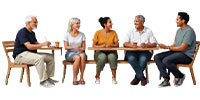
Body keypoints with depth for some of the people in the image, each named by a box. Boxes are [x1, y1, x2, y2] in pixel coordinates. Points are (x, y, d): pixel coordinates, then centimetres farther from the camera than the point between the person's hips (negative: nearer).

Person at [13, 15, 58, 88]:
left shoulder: (32, 33, 17)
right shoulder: (22, 32, -14)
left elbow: (36, 44, 22)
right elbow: (29, 46, -24)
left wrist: (46, 44, 2)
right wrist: (43, 44, -23)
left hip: (31, 53, 10)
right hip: (20, 55, -10)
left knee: (50, 57, -1)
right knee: (39, 58, -35)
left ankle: (48, 77, 2)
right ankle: (43, 81, -29)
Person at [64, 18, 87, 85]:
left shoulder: (82, 34, 9)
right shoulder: (67, 34, 3)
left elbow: (83, 47, 8)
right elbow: (66, 47, -1)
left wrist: (81, 49, -15)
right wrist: (74, 47, -18)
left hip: (80, 52, 2)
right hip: (70, 53, -2)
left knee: (82, 56, -36)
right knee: (77, 57, -37)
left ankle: (81, 78, -29)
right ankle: (75, 79, -28)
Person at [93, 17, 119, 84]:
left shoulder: (113, 32, 6)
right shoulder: (98, 33, 0)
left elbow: (117, 45, 2)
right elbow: (94, 45, -2)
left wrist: (111, 45, -18)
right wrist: (102, 46, -19)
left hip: (111, 52, 2)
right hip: (100, 52, -1)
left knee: (112, 56, -35)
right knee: (102, 57, -37)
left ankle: (114, 78, -24)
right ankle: (97, 77, -17)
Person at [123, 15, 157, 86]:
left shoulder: (148, 31, 11)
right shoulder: (131, 32, 14)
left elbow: (154, 44, 2)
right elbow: (125, 43, 3)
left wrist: (146, 45, -19)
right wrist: (131, 45, -19)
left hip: (145, 52, -1)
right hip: (132, 51, 1)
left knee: (143, 59, -34)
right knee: (131, 58, -33)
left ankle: (137, 77, -18)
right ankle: (142, 78, -28)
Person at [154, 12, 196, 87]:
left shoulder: (189, 31, -16)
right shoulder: (179, 30, 15)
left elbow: (182, 48, -21)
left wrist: (167, 47, -18)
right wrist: (167, 47, -4)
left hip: (186, 55, -9)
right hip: (176, 52, 9)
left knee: (166, 60, -32)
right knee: (157, 57, -8)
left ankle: (180, 76, -6)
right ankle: (166, 80, -11)